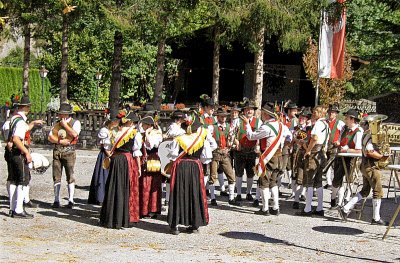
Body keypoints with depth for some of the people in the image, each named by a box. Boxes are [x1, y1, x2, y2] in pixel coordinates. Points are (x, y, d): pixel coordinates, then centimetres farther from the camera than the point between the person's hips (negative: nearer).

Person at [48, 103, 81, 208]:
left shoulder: (75, 122, 2)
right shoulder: (57, 123, 16)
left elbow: (74, 134, -17)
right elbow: (50, 137, 10)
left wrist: (65, 124, -7)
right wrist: (60, 141, -7)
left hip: (69, 152, -4)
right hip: (57, 151, 4)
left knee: (70, 176, -4)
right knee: (56, 177, 4)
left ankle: (71, 200, 2)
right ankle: (56, 200, 10)